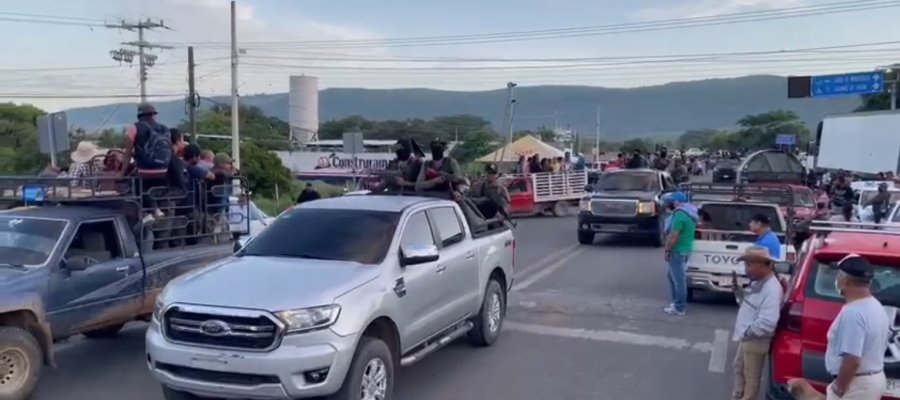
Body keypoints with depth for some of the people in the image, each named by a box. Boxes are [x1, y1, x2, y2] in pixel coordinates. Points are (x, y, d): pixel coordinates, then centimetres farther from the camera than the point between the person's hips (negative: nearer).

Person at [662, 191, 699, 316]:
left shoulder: (679, 214, -20)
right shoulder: (688, 213, 13)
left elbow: (673, 235, -23)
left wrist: (667, 250, -14)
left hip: (678, 251, -11)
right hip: (684, 249, 11)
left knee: (678, 279, -3)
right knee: (672, 275, 21)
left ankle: (679, 308, 4)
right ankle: (677, 302, 28)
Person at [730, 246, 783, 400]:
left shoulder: (772, 289, -29)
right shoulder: (758, 282, 4)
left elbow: (767, 323, -35)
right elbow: (749, 302, 17)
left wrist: (747, 332, -22)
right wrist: (737, 290, -1)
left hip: (756, 341, -10)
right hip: (747, 338, 10)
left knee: (751, 375, 8)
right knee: (739, 367, 25)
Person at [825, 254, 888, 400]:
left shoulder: (853, 312, -25)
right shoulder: (876, 307, 8)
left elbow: (852, 359, -29)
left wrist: (839, 387, -18)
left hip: (857, 383, -10)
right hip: (875, 378, 10)